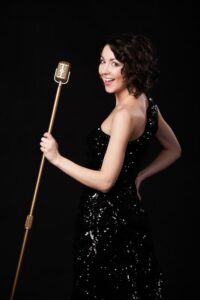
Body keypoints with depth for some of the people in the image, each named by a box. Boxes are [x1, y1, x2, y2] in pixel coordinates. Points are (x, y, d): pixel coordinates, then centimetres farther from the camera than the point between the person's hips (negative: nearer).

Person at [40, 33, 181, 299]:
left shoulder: (124, 115, -23)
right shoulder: (146, 104, 4)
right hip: (130, 210, 9)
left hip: (105, 218, -9)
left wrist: (57, 158, -16)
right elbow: (173, 150, 18)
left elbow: (105, 181, -23)